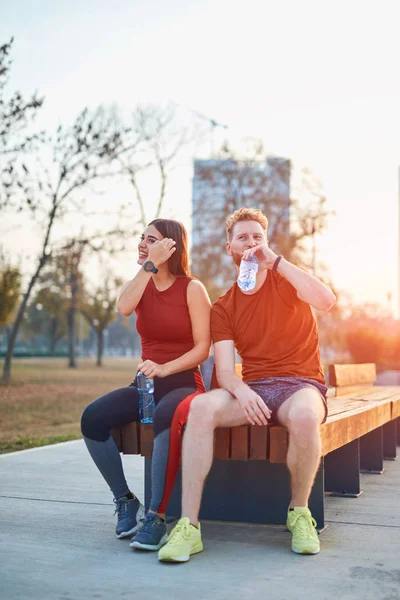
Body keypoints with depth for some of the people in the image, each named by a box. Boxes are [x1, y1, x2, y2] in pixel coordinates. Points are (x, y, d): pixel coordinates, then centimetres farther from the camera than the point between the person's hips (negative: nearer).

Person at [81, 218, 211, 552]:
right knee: (92, 417, -23)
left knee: (167, 418, -40)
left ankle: (156, 517, -29)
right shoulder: (141, 284, 12)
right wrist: (150, 264, -14)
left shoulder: (192, 289, -2)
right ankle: (125, 501, -6)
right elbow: (124, 308, -14)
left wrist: (164, 368, -24)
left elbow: (203, 348, -9)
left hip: (183, 383, -4)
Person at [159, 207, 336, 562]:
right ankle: (189, 526, -29)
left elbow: (326, 301, -17)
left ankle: (299, 513, -12)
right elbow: (225, 370, -1)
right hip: (251, 390, 2)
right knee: (201, 407, -29)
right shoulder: (224, 307, 11)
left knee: (303, 415, -38)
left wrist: (276, 261, -16)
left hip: (301, 385, -2)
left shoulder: (286, 282, 7)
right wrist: (242, 391, -24)